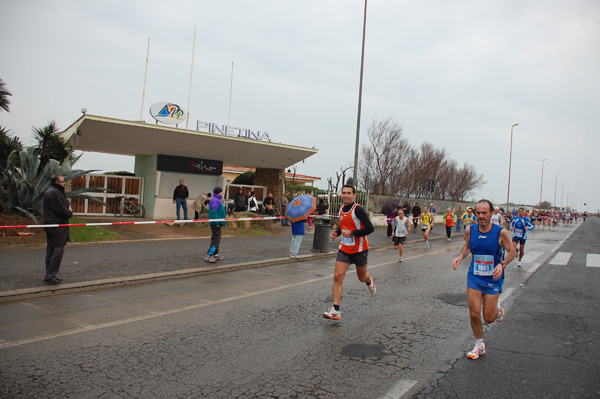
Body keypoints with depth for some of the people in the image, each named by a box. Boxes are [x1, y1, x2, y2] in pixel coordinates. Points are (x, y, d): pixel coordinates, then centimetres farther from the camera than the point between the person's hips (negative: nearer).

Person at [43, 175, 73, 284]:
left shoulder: (49, 192, 19)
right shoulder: (54, 193, -17)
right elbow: (61, 210, -20)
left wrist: (68, 209, 1)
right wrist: (70, 213, -2)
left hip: (50, 225, 11)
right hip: (57, 227, -11)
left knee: (50, 251, 14)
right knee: (58, 250, -8)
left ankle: (49, 275, 21)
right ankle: (50, 276, -4)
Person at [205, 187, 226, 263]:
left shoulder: (217, 200, 17)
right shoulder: (215, 201, -16)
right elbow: (214, 212, -22)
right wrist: (217, 222, -23)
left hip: (218, 223, 11)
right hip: (216, 223, -11)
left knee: (217, 239, 16)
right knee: (215, 239, -11)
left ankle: (215, 254, 25)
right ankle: (209, 255, -11)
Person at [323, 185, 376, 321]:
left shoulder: (358, 209, -17)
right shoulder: (341, 209, 5)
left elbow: (370, 228, -21)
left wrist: (352, 233, -24)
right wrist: (336, 233, 3)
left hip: (359, 249, -5)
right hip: (344, 249, 5)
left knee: (362, 278, 14)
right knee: (338, 276, -9)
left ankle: (370, 281, 54)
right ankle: (336, 311, -8)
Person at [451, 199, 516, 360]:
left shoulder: (500, 232, -15)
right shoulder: (470, 230, -6)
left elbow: (512, 252, -2)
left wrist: (502, 264, -20)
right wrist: (460, 257, -7)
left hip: (493, 279, -2)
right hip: (474, 277, 2)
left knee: (489, 318, 2)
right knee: (474, 314, -2)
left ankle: (497, 305, 37)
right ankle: (479, 345, 21)